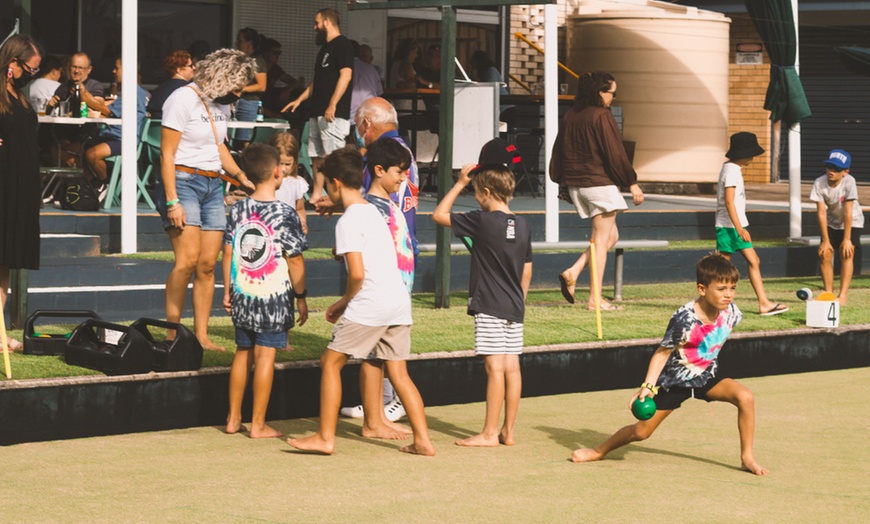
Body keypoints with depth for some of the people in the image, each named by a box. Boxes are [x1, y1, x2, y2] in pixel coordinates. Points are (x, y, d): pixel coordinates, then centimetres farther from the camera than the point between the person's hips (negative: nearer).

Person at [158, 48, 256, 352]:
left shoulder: (222, 105, 15)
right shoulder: (183, 100, -10)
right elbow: (167, 154, -12)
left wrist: (239, 175, 12)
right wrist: (172, 201, -18)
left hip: (213, 185, 8)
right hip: (184, 181, -8)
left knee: (208, 264, 2)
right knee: (188, 259, -18)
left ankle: (202, 336, 5)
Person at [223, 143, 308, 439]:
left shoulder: (237, 211, 2)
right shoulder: (284, 214, -12)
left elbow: (228, 254, 6)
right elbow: (294, 260, -10)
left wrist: (228, 291, 15)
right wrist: (301, 296, 0)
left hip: (242, 295, 5)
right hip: (273, 298, -5)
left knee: (243, 352, 16)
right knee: (265, 356, -1)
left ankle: (233, 419, 22)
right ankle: (258, 424, 2)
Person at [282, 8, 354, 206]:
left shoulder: (342, 45, -8)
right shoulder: (325, 47, 22)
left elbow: (346, 75, -18)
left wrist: (332, 105, -23)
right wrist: (299, 100, 24)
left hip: (333, 113, -10)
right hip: (318, 111, 10)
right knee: (316, 155, 9)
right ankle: (317, 195, 13)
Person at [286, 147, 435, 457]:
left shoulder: (348, 221, -9)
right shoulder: (373, 211, 19)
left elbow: (357, 273, -18)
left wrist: (345, 301, 2)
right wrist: (345, 303, 21)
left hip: (370, 303, -8)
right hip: (399, 301, 8)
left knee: (331, 362, 3)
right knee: (398, 373, 11)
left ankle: (325, 437, 3)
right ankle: (423, 440, 6)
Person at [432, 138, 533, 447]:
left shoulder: (482, 221, -13)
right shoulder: (522, 225, 8)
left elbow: (439, 215, -7)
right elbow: (527, 271, 14)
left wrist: (460, 183, -1)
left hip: (489, 307, -7)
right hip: (514, 307, 7)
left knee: (495, 367, -7)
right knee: (512, 366, 7)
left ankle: (489, 433, -4)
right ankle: (508, 431, 11)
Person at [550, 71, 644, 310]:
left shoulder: (570, 116, 9)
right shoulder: (602, 117, -14)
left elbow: (559, 150, 15)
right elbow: (615, 154, -14)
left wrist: (562, 181, 24)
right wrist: (632, 183, -7)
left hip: (575, 184, 8)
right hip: (600, 183, -8)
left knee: (611, 236, 16)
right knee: (602, 240, -1)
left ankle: (572, 273, 2)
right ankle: (595, 298, -2)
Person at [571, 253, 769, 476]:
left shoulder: (730, 312, -14)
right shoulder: (685, 318, -28)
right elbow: (663, 351, -17)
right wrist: (647, 386, -22)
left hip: (706, 377, 4)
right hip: (675, 380, -4)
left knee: (745, 397, -22)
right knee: (642, 431, 1)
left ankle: (747, 457, -9)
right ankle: (600, 450, 29)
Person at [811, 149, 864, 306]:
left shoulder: (849, 182, -30)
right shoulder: (819, 183, -23)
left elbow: (848, 212, -29)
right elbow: (821, 212, -20)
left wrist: (846, 239, -26)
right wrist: (825, 240, -19)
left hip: (852, 222, -3)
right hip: (832, 222, 3)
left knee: (846, 253, -17)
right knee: (824, 254, -7)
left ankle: (843, 296, -16)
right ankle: (829, 293, 5)